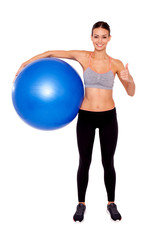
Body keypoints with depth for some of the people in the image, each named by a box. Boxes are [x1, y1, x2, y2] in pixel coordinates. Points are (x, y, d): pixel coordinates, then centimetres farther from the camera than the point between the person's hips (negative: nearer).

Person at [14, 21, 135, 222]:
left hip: (108, 117, 1)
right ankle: (81, 204, 28)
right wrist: (26, 64, 0)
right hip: (86, 117, 0)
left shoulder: (116, 64, -2)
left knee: (108, 163, 10)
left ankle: (111, 203, 30)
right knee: (84, 162, 8)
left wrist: (129, 78, -23)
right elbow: (51, 53, 2)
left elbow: (131, 93, -2)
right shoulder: (83, 57, -4)